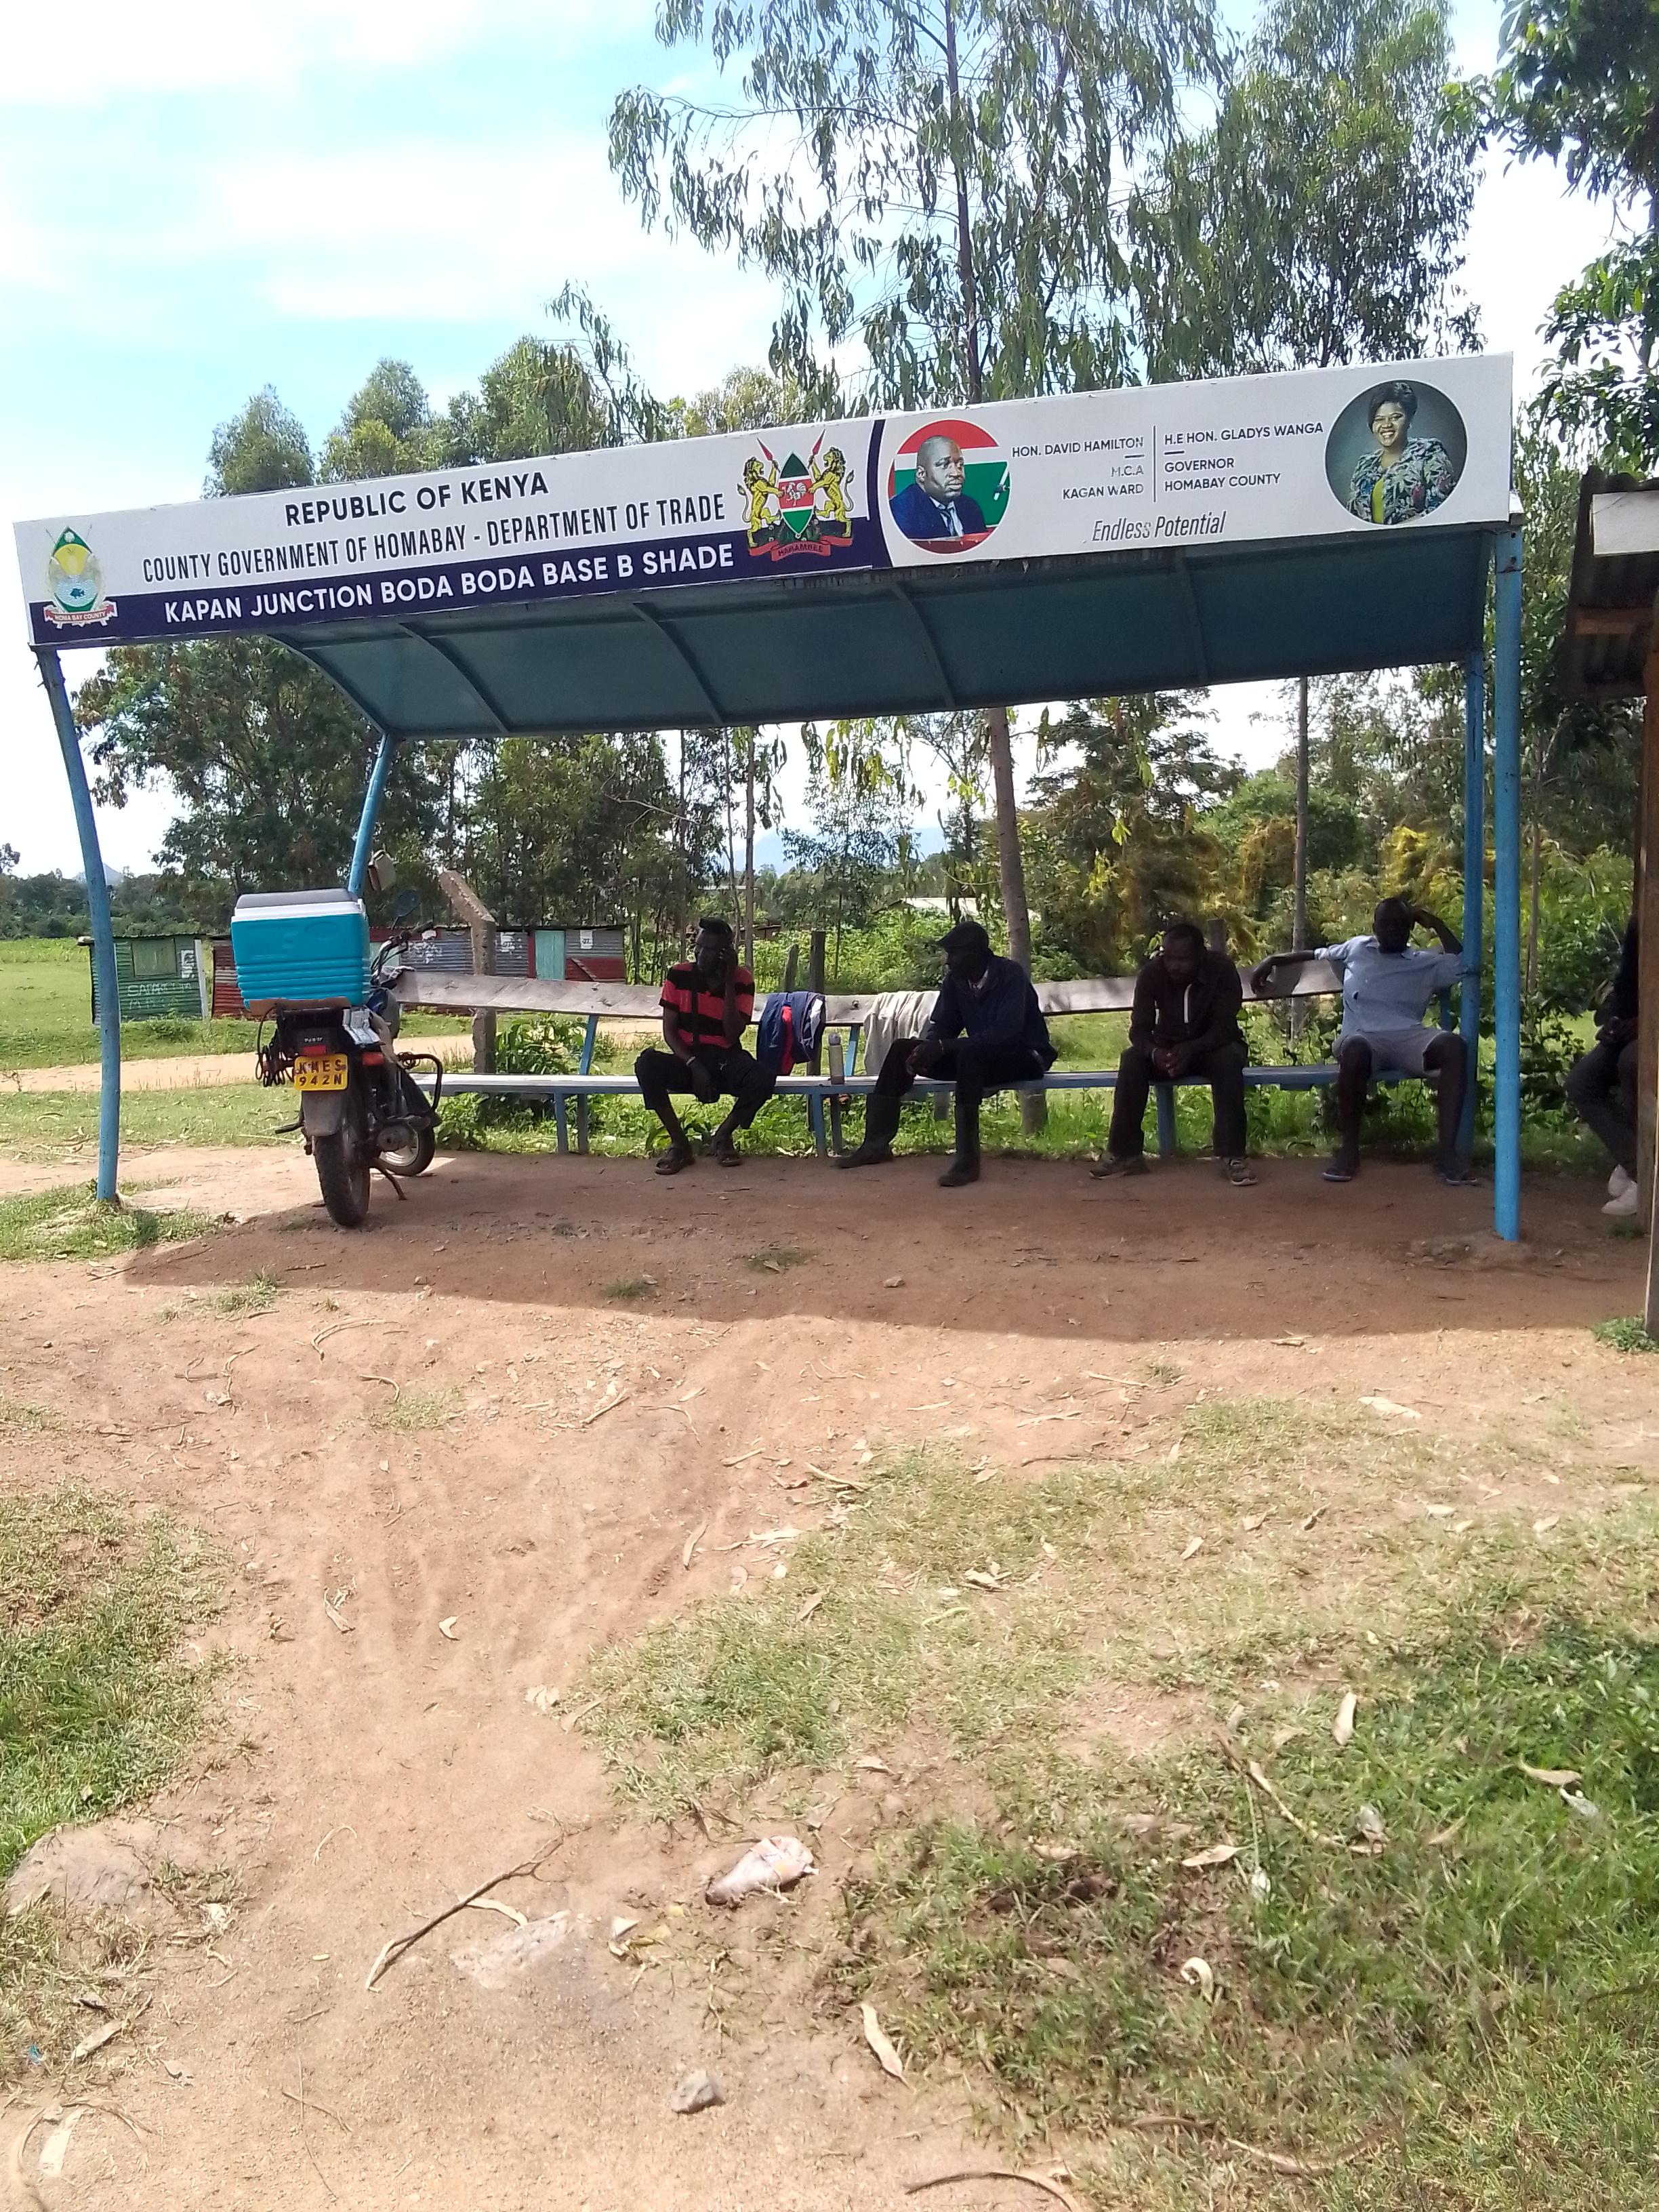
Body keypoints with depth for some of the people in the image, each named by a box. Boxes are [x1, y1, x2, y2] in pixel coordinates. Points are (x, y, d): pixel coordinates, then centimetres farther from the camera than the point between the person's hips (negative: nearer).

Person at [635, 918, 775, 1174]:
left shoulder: (742, 981, -5)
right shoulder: (678, 975, -2)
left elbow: (733, 1035, -14)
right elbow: (669, 1030, -4)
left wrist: (729, 982, -18)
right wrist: (694, 1065, -19)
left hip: (725, 1061, -1)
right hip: (687, 1061, 1)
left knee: (763, 1080, -32)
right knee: (647, 1064, -32)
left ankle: (723, 1137, -4)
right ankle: (679, 1143, -16)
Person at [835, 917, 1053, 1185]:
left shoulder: (1010, 974, -20)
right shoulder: (955, 979, 0)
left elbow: (1007, 1032, -31)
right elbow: (941, 1026, 4)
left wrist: (943, 1047, -34)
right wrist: (925, 1049, -22)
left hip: (1027, 1055, -7)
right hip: (979, 1057, 7)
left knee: (970, 1054, -39)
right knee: (902, 1048, -6)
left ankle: (968, 1159, -38)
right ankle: (877, 1143, -10)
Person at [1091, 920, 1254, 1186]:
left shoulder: (1222, 969, -21)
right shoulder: (1151, 972, -15)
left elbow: (1225, 1027, -26)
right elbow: (1139, 1029, -17)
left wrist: (1191, 1049, -45)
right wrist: (1154, 1052, -41)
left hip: (1212, 1046, -2)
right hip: (1167, 1048, 2)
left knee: (1229, 1058, -36)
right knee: (1132, 1059, -27)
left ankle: (1232, 1155, -34)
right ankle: (1125, 1154, -24)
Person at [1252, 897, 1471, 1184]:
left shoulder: (1427, 963, 22)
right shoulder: (1357, 948, 23)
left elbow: (1463, 964, 13)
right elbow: (1316, 955, 33)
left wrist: (1435, 923, 17)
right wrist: (1271, 960, 24)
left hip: (1408, 1039, 2)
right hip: (1364, 1039, -1)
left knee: (1453, 1044, -32)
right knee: (1354, 1049, -41)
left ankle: (1447, 1150, -32)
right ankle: (1348, 1149, -26)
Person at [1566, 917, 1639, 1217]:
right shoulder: (1640, 921, 3)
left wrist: (1639, 1024, -28)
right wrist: (1614, 1019, -7)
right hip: (1636, 1027, 7)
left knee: (1632, 1060, -36)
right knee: (1580, 1084, -10)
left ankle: (1637, 1169, -20)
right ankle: (1637, 1168, -16)